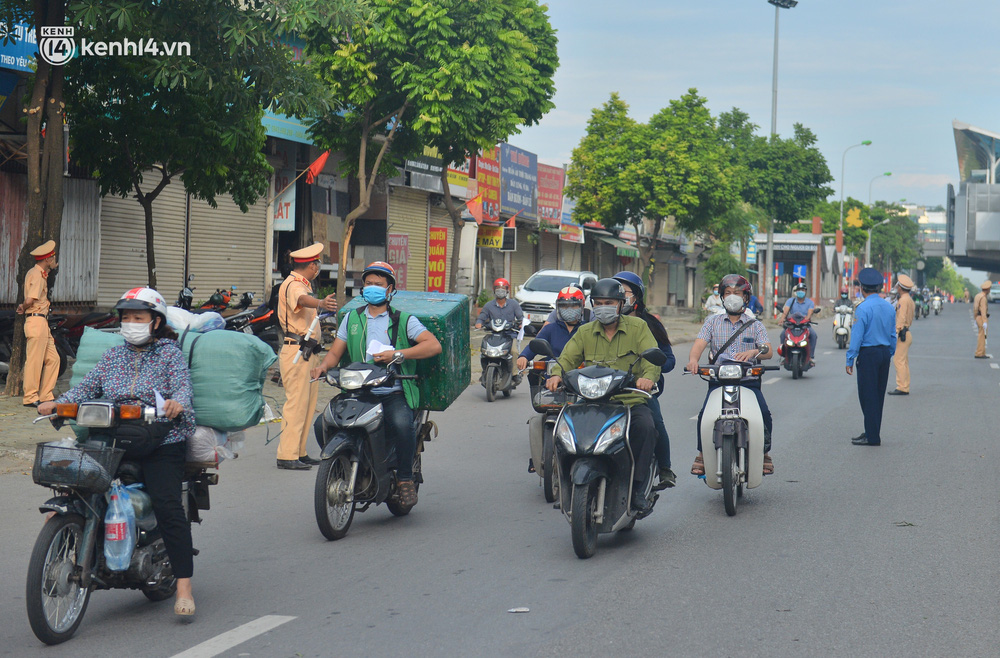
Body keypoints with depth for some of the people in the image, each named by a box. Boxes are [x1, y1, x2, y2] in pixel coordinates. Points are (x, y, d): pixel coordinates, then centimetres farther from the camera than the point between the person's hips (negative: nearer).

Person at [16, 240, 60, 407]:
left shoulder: (40, 273, 17)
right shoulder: (36, 275, -12)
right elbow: (30, 300, -21)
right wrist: (23, 308, -2)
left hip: (43, 322, 10)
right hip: (36, 320, -10)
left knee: (52, 359, 9)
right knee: (35, 360, -5)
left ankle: (45, 395, 14)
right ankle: (30, 397, -1)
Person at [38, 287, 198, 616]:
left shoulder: (169, 353, 6)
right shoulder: (113, 356, 20)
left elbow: (182, 385, -10)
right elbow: (88, 386, 12)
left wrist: (177, 402, -34)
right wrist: (57, 403, -6)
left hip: (162, 443, -5)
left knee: (167, 505, -20)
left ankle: (184, 586, -19)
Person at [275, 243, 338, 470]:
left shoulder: (301, 283, 19)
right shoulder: (293, 285, -14)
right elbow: (301, 299, -39)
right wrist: (320, 303, -59)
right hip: (296, 351, -11)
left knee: (307, 403, 13)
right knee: (296, 403, -13)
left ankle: (299, 452, 18)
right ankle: (287, 456, -14)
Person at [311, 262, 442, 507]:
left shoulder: (403, 320, 7)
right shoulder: (352, 319, 18)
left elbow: (434, 346, -5)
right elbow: (335, 352, 16)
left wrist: (397, 354, -16)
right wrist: (323, 366, -8)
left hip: (394, 393, -3)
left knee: (402, 423, -35)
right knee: (322, 425, -17)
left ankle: (405, 478, -12)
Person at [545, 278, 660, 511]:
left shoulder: (638, 327, 7)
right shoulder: (585, 332, 15)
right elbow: (568, 357, 3)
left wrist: (648, 376, -30)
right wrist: (556, 374, -21)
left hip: (631, 401, -2)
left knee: (645, 426, -33)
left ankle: (638, 488, -23)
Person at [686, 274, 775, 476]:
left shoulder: (755, 325, 12)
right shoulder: (712, 322, 15)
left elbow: (768, 351, -2)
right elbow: (699, 344, 0)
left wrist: (753, 352, -26)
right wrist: (693, 359, -24)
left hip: (748, 379, 0)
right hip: (718, 379, 0)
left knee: (764, 413, -23)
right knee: (705, 414, -23)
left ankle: (764, 452, 0)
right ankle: (703, 453, -2)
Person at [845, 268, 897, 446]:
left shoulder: (863, 308, -13)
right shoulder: (889, 307, 8)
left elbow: (857, 336, -14)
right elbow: (893, 335, 13)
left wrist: (850, 359, -9)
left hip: (868, 354, -7)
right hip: (884, 353, 7)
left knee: (868, 396, -3)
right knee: (878, 395, 13)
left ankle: (872, 436, -2)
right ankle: (872, 432, 20)